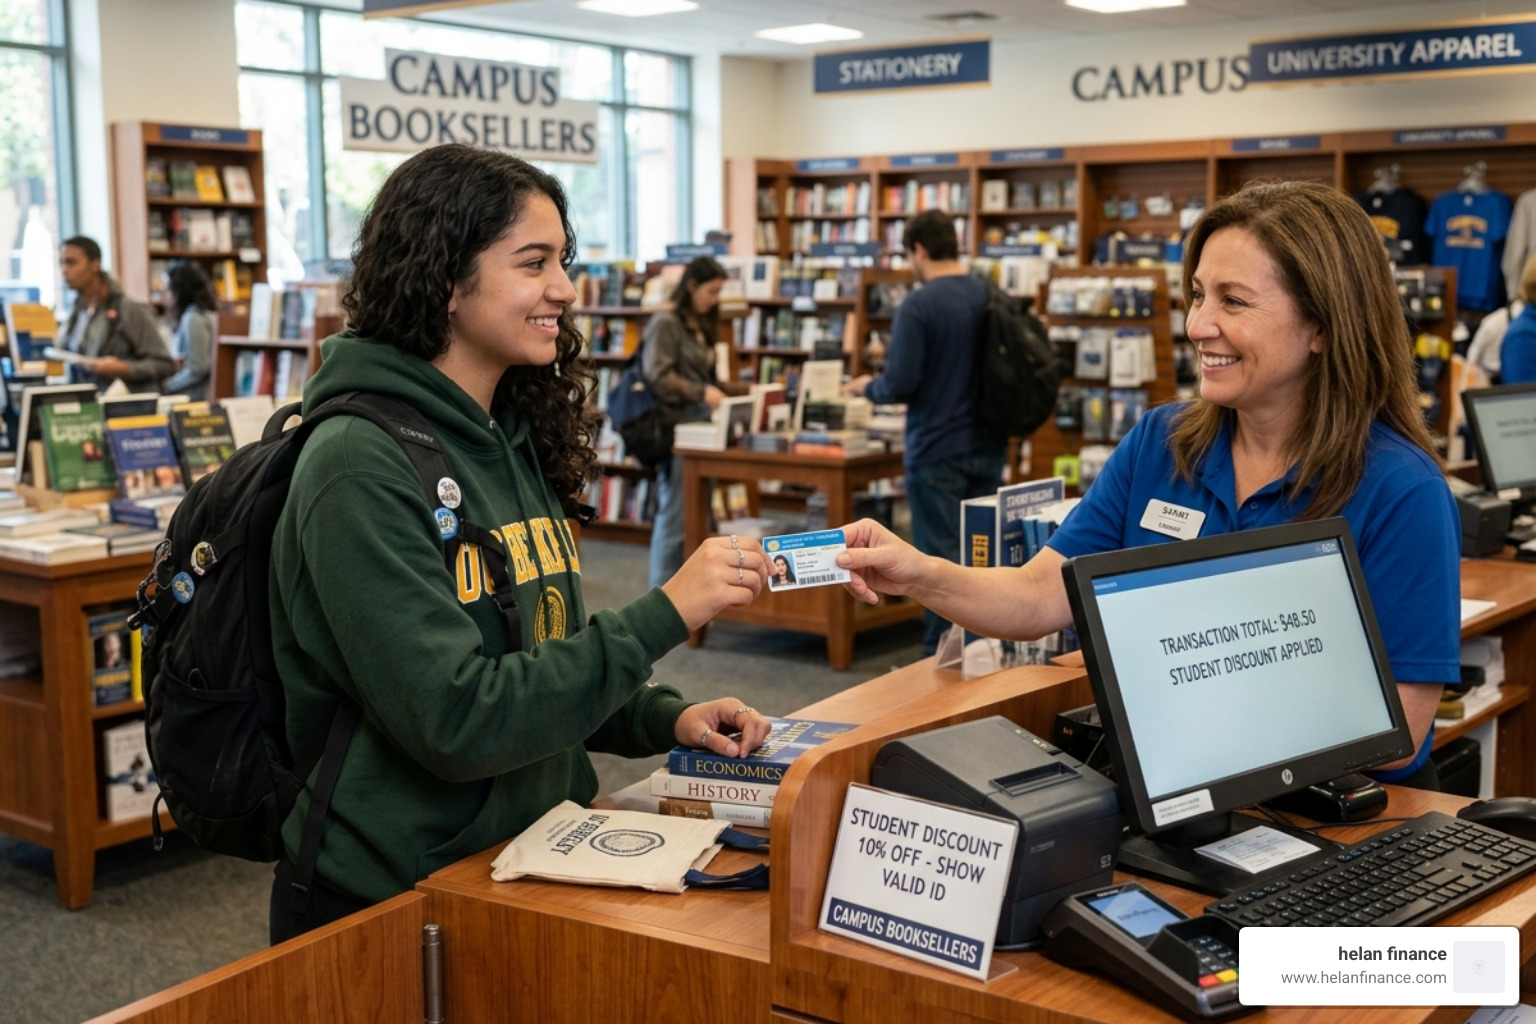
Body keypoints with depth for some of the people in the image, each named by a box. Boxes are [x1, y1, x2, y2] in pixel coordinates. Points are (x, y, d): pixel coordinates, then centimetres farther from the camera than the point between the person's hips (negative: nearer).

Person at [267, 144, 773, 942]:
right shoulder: (360, 467, -17)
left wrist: (667, 719, 1)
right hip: (393, 904, -7)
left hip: (535, 862, 7)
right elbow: (455, 721, -22)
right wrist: (665, 614, -23)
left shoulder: (514, 441, 8)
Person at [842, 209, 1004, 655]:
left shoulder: (918, 306, -15)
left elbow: (900, 385, -17)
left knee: (939, 557, 2)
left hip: (937, 451, -6)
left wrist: (867, 387, 3)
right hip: (987, 447, 6)